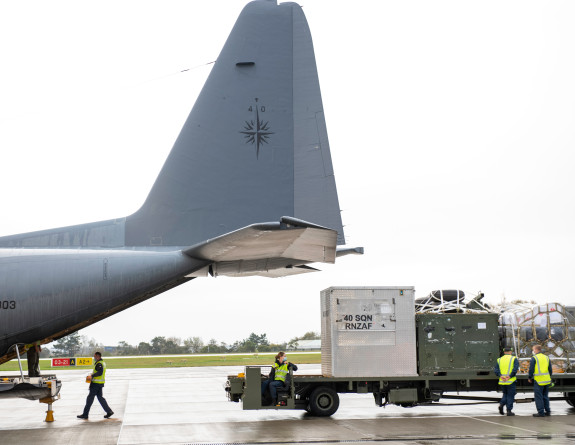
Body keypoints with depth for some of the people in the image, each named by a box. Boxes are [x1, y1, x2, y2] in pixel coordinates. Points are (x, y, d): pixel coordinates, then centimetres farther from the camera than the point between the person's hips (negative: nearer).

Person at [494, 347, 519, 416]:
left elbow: (496, 370, 0)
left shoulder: (499, 360, 11)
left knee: (505, 394, 19)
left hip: (502, 381, 4)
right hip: (511, 381, -3)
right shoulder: (514, 359, 0)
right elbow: (515, 369, -15)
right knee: (510, 396, 5)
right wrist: (509, 376, -16)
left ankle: (501, 404, -3)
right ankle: (509, 411, 4)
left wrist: (501, 376, -10)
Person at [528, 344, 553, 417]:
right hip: (547, 381, 7)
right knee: (545, 396, 16)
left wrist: (530, 378, 2)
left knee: (539, 397, -2)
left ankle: (541, 412, -3)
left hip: (539, 381, -7)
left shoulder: (534, 358, -8)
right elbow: (550, 369, 12)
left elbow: (531, 369, -11)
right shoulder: (546, 358, 11)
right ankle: (547, 411, 17)